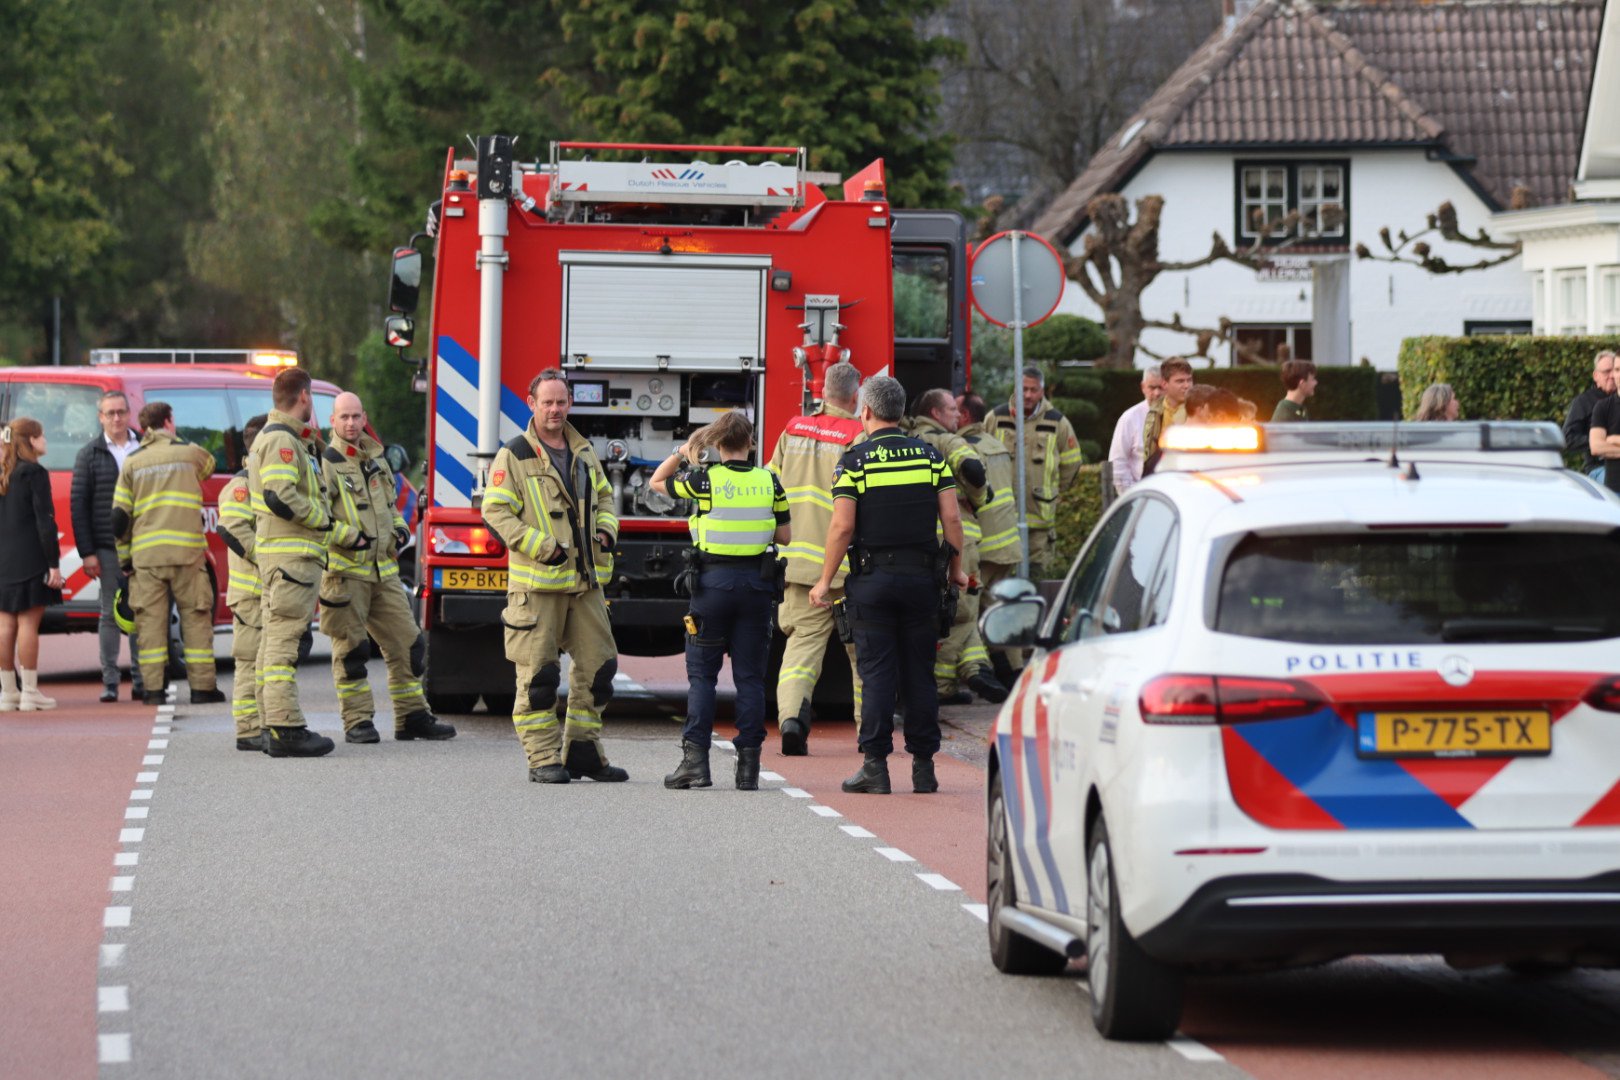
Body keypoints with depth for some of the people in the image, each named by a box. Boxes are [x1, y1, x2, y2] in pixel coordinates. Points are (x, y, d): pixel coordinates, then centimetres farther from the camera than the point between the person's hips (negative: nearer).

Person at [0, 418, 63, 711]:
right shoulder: (35, 473, -9)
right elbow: (44, 522, -13)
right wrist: (54, 564, -12)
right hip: (30, 560, -6)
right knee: (28, 624, -4)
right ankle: (29, 692, -4)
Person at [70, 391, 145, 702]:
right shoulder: (90, 454, 5)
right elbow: (78, 505, 2)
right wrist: (86, 552, -5)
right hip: (107, 548, -1)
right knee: (110, 614, 0)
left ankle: (141, 680, 8)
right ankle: (109, 681, 4)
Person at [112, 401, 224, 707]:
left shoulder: (133, 463, 9)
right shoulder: (189, 453, 5)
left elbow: (119, 516, 5)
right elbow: (209, 466, 30)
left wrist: (124, 557, 13)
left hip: (146, 555, 1)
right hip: (186, 549, -1)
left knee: (150, 619, 3)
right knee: (195, 617, 5)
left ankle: (153, 688, 0)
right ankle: (202, 686, 4)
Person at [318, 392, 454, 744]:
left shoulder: (376, 459, 16)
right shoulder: (326, 463, -7)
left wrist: (400, 528, 11)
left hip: (384, 569, 7)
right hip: (345, 570, -7)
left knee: (407, 642, 6)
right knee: (351, 649, -3)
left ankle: (413, 716, 14)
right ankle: (357, 721, 3)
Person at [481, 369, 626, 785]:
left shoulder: (584, 453, 15)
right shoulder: (514, 457, -5)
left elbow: (603, 498, 26)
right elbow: (496, 510, -11)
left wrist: (607, 530, 5)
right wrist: (542, 546, -18)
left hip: (584, 582, 6)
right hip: (536, 583, -6)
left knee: (597, 665, 6)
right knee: (537, 672, -4)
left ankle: (583, 751, 16)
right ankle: (544, 759, 1)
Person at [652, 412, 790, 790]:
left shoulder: (705, 480, -7)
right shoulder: (769, 482, 2)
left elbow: (657, 481, 9)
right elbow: (784, 535, 9)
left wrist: (683, 451, 18)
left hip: (714, 580, -2)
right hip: (757, 583, 2)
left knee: (701, 674, 4)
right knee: (750, 677, 5)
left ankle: (695, 758, -4)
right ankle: (748, 765, 3)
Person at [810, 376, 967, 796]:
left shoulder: (855, 461, -5)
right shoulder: (930, 456, 4)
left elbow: (843, 527, -10)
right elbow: (951, 517, 1)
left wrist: (825, 582, -3)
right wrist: (956, 569, 13)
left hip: (873, 577, -3)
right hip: (922, 579, 3)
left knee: (877, 673, 0)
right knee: (919, 672, 8)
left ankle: (875, 765, -3)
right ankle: (923, 766, 9)